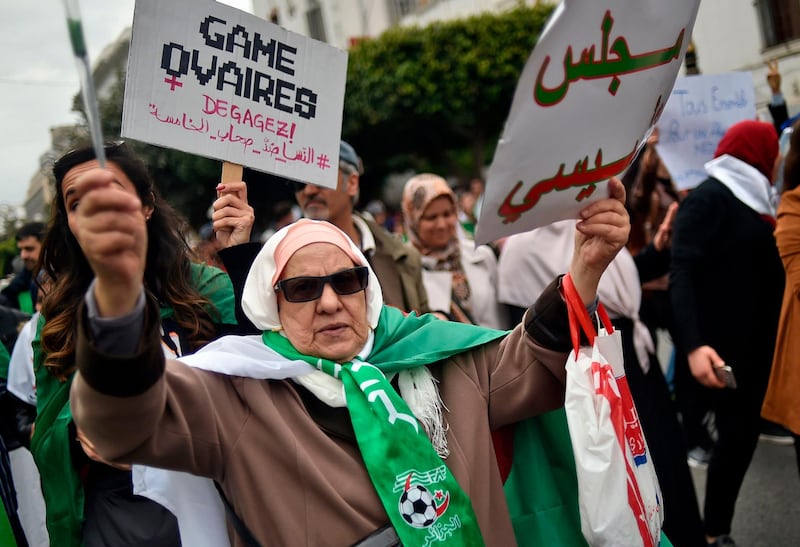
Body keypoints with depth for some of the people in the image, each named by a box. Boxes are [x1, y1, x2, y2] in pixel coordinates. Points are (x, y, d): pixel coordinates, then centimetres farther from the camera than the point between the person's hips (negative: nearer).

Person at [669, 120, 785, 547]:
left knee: (742, 433, 8)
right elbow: (682, 274, -19)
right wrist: (692, 344, -31)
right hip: (725, 346, -8)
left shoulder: (751, 200, 17)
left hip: (758, 344, 8)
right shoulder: (707, 198, -9)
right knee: (735, 435, -5)